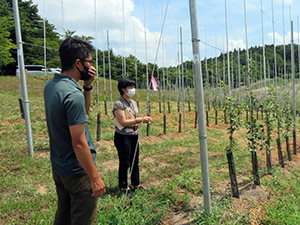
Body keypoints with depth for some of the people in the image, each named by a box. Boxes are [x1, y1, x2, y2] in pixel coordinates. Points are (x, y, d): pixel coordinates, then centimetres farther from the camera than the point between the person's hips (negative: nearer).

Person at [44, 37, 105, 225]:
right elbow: (79, 143, -25)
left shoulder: (51, 86, 4)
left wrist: (88, 86, 1)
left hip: (58, 167, 9)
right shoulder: (73, 95, -25)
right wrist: (95, 177, -17)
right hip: (78, 171, -9)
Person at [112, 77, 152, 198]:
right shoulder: (119, 104, -13)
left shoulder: (133, 103, 13)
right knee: (124, 163, 3)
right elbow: (123, 122, -20)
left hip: (134, 135, 8)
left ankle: (136, 184, 29)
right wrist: (139, 120, -21)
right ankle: (125, 187, 18)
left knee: (135, 162, 15)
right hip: (123, 137, -8)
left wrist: (144, 119, 5)